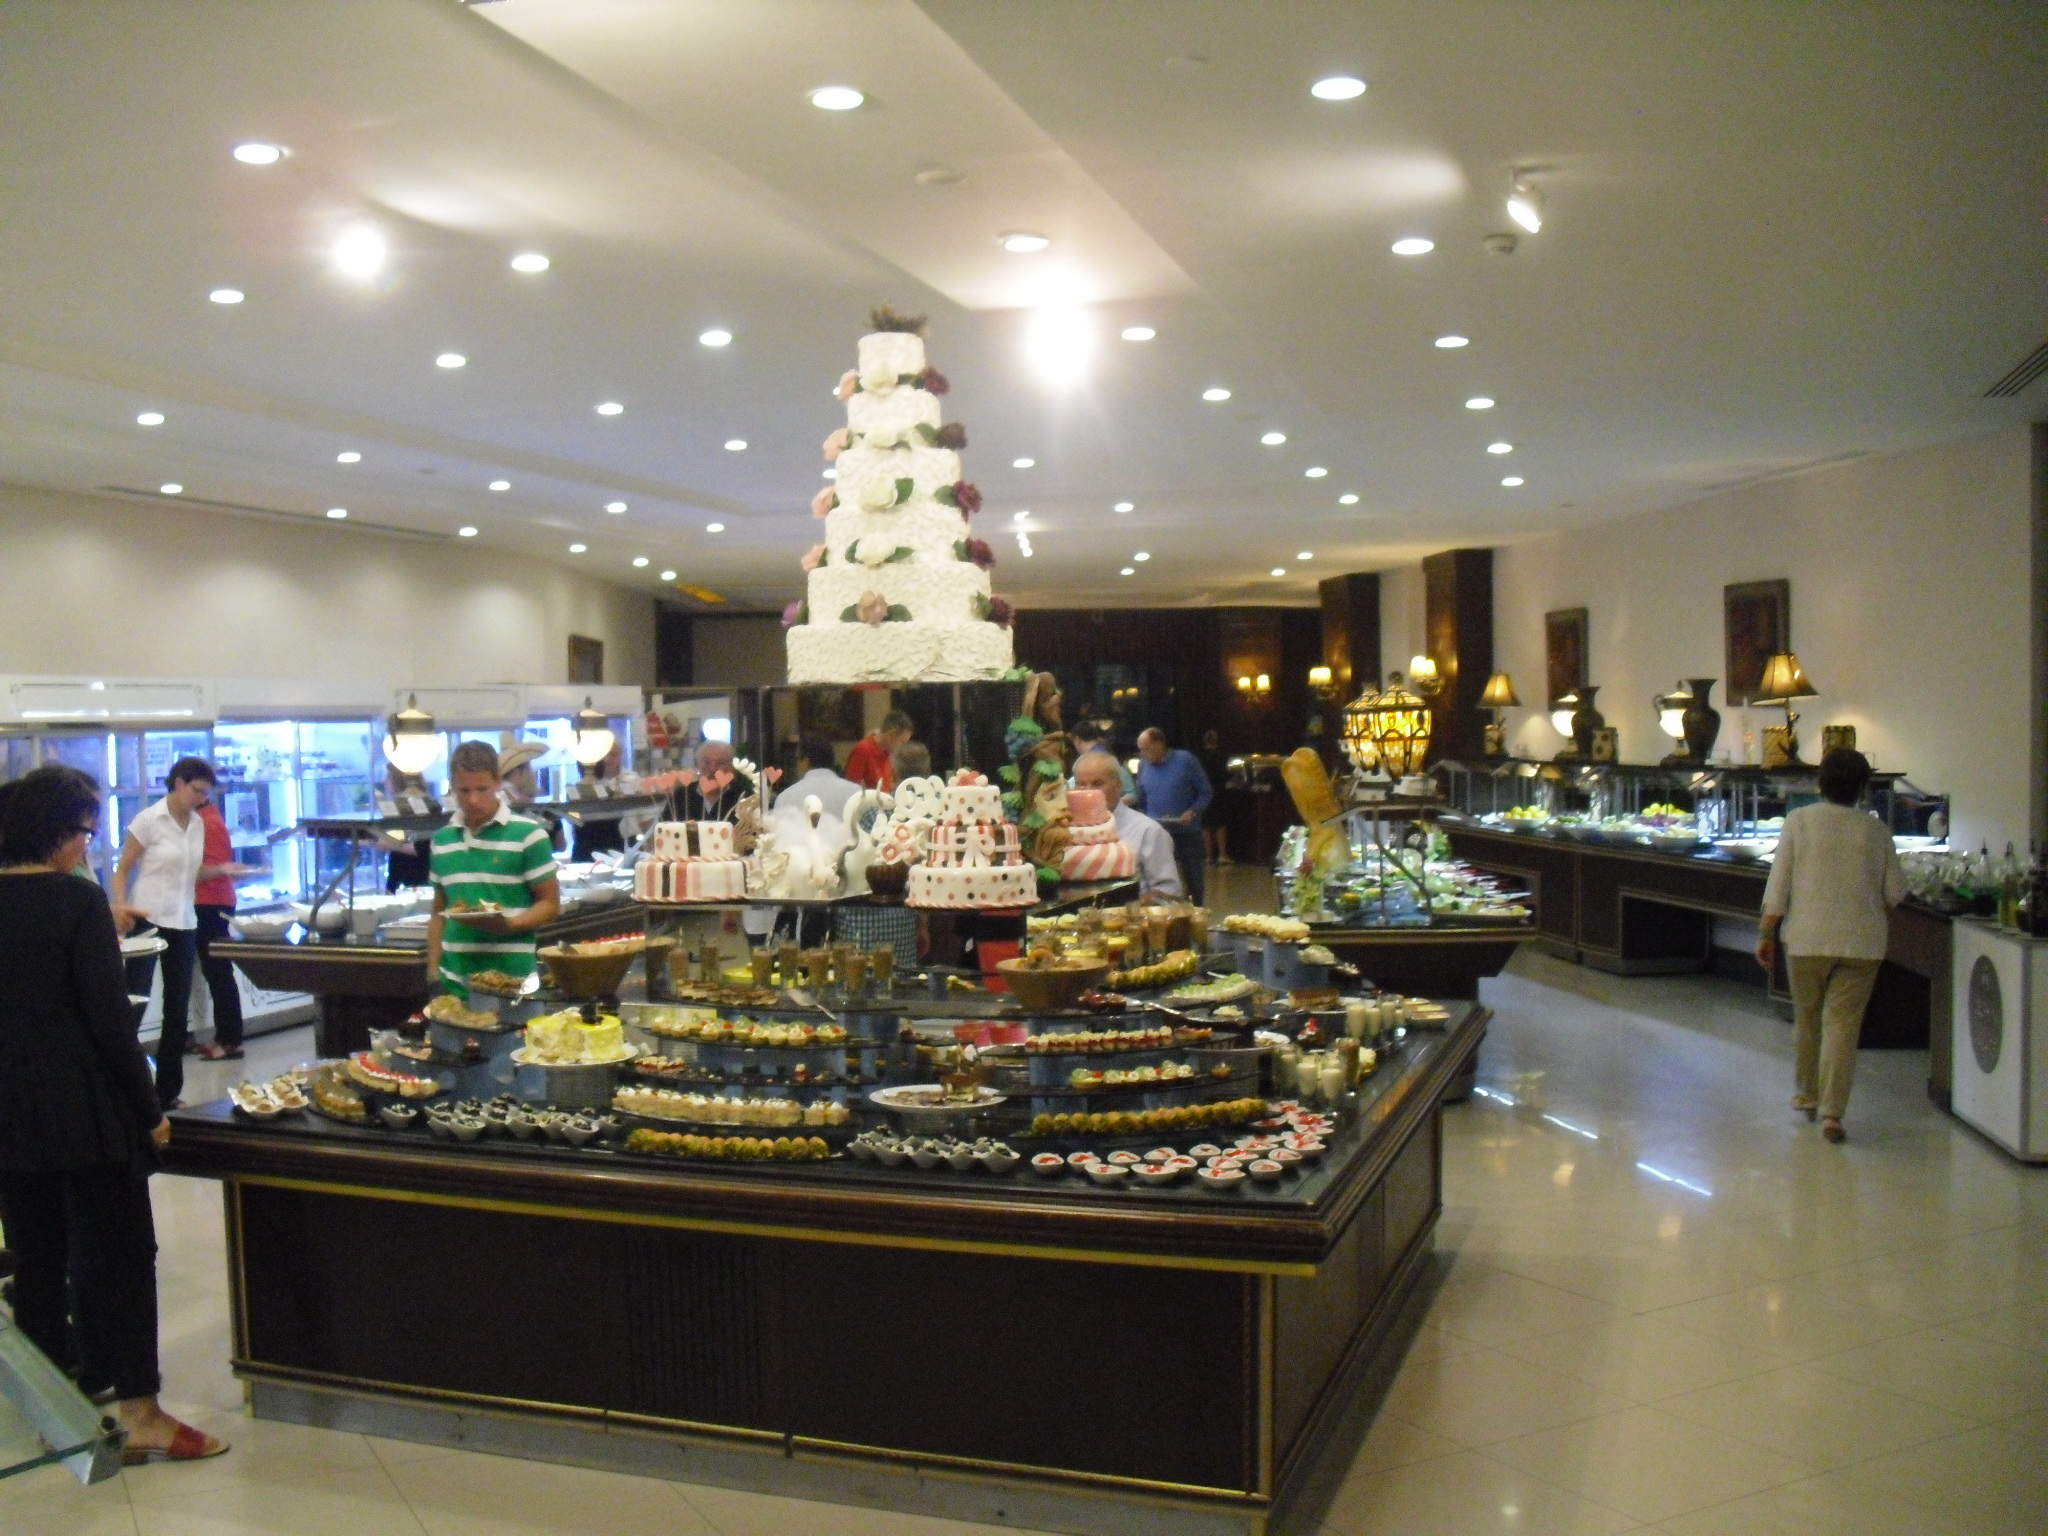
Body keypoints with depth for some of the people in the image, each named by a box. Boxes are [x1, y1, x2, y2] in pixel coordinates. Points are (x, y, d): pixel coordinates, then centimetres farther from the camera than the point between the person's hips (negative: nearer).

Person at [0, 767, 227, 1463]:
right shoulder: (76, 899, -15)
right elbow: (109, 1017, -16)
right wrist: (148, 1111, -8)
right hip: (85, 1111, -6)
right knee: (118, 1252, 2)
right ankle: (136, 1413, 5)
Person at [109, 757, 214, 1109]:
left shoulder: (198, 824, 9)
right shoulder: (148, 820, -8)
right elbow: (123, 870, -8)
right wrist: (120, 904, -22)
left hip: (184, 923, 6)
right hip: (147, 921, -6)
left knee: (177, 1010, 8)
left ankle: (168, 1091, 16)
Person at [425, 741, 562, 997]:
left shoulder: (528, 835, -4)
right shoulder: (442, 839, 12)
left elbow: (550, 905, -2)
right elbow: (439, 912, 19)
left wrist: (508, 924, -18)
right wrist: (433, 968, 11)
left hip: (512, 981, -4)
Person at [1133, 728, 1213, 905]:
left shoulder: (1185, 760, -8)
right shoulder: (1143, 765, 4)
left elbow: (1206, 793, -4)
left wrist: (1193, 811, -19)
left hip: (1187, 832, -3)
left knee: (1194, 878, 8)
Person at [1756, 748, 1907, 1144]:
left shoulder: (1799, 821, -3)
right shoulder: (1876, 830, 0)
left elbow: (1778, 884, -5)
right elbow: (1895, 892, 4)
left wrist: (1766, 935, 1)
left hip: (1807, 937, 0)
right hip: (1862, 941, 0)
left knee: (1807, 1019, 17)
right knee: (1843, 1024, 1)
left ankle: (1806, 1095, 32)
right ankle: (1832, 1112, -5)